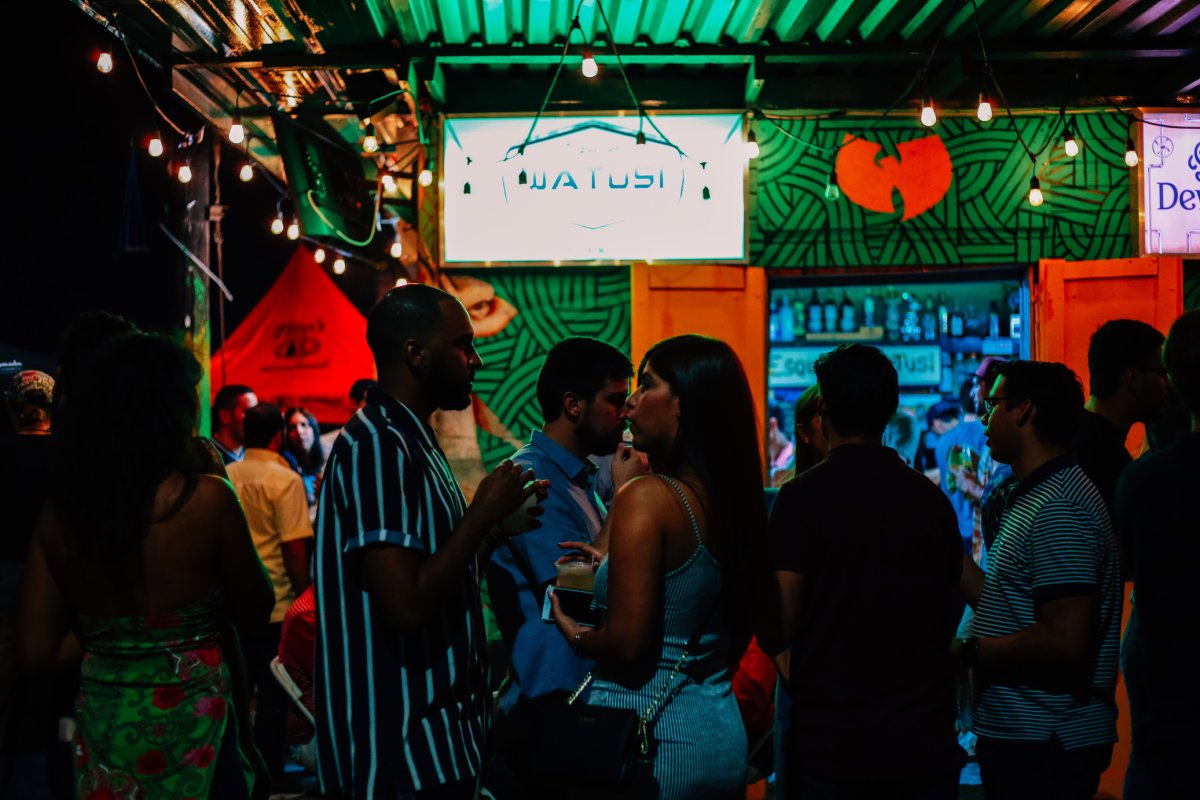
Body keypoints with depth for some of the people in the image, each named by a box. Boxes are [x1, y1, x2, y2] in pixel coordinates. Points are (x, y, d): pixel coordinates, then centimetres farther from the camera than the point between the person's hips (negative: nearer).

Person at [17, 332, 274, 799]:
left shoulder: (60, 509, -5)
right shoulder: (205, 499, -16)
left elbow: (37, 651, -1)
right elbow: (254, 612, -2)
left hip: (99, 722, 4)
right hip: (190, 720, -3)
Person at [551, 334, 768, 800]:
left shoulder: (649, 497, -18)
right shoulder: (734, 499, 4)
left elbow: (626, 643, -23)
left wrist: (573, 633, 0)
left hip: (652, 734, -7)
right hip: (722, 735, 7)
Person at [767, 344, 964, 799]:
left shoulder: (803, 496, -10)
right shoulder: (932, 498, 3)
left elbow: (778, 630, -13)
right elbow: (949, 619, 13)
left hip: (830, 732, -4)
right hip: (923, 735, 4)